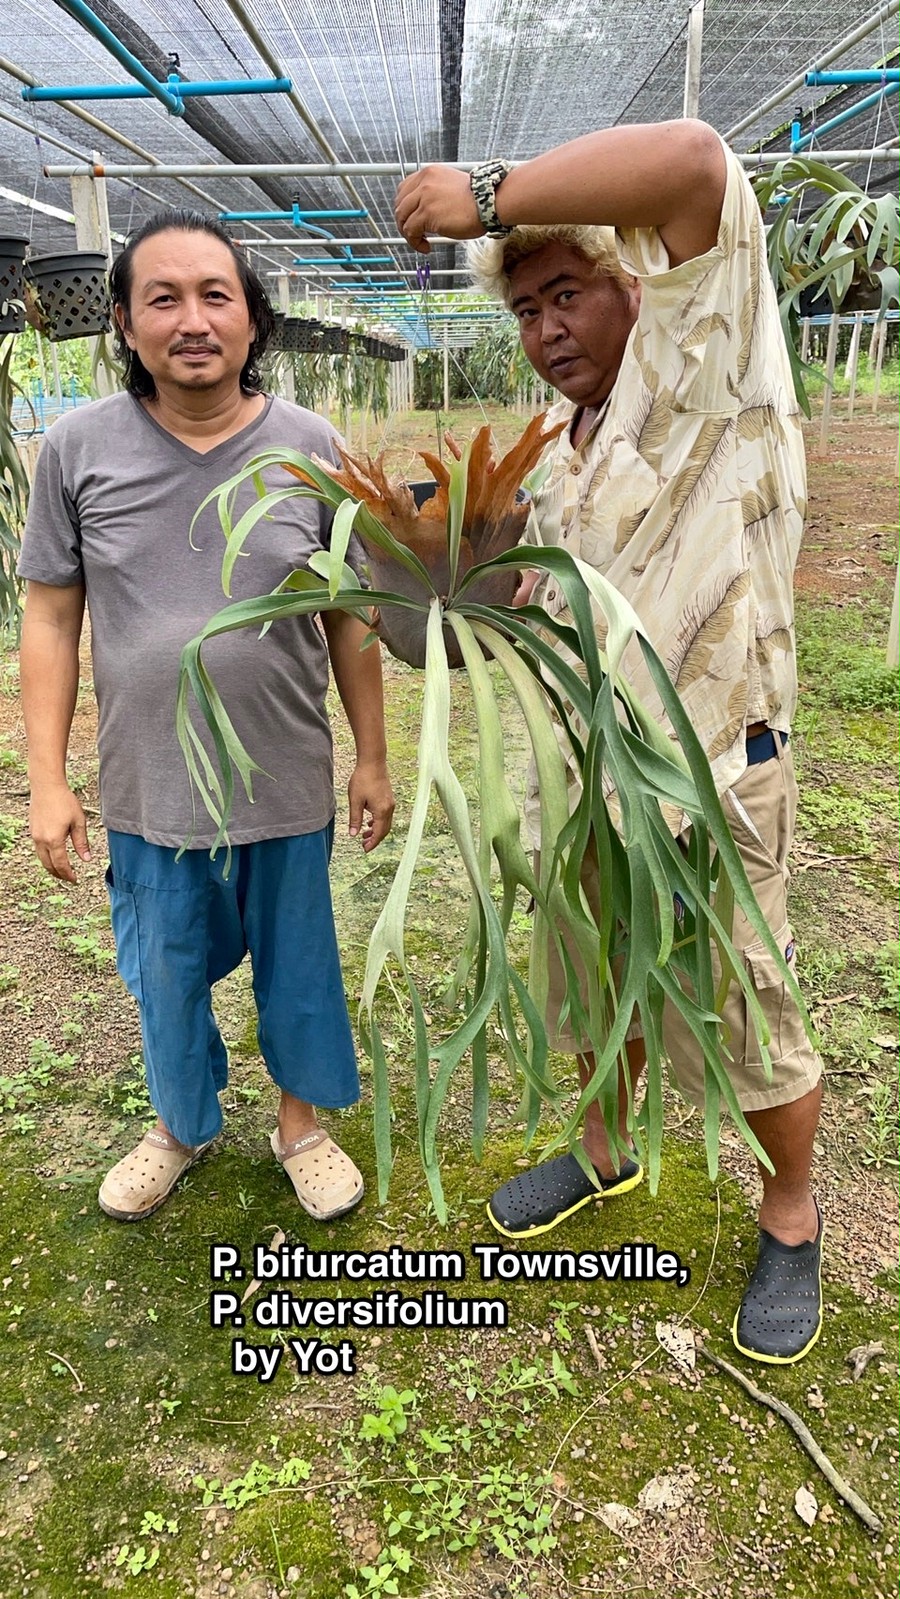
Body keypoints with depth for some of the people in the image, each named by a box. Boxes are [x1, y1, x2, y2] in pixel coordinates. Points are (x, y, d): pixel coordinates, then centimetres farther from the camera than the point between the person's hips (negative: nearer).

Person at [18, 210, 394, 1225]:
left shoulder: (310, 447, -5)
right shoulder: (79, 447, -6)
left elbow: (350, 618, 1)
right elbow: (50, 619, -1)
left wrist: (373, 759, 3)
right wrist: (47, 780, -4)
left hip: (289, 786, 0)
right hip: (148, 790, 1)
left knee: (299, 964, 16)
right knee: (166, 975, 18)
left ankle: (300, 1121, 42)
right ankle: (181, 1126, 45)